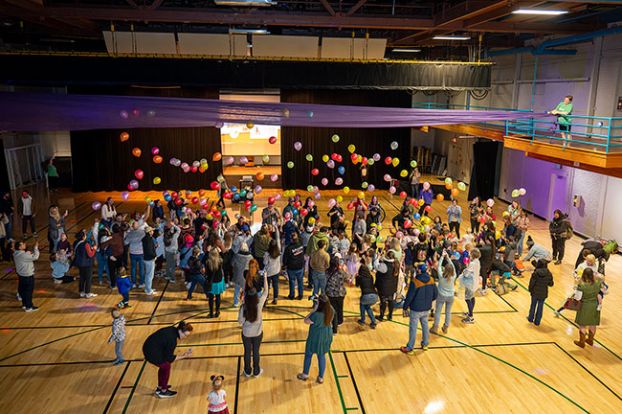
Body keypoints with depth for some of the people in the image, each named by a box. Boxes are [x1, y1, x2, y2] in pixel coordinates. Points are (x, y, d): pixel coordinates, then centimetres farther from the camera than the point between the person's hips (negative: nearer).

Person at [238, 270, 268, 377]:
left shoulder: (243, 307, -24)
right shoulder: (259, 304, -24)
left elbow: (240, 321, -13)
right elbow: (265, 292, -10)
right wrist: (265, 278, -4)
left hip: (246, 333, 0)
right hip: (257, 333, 0)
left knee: (247, 352, 20)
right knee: (256, 352, 19)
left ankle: (248, 371, 38)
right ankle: (256, 371, 35)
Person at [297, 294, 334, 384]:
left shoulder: (316, 314, -34)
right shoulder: (331, 311, -14)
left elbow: (306, 321, -18)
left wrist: (314, 310, -21)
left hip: (316, 337, -5)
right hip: (327, 336, 5)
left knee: (308, 355, 19)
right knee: (322, 356, 21)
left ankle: (305, 375, 39)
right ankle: (321, 377, 34)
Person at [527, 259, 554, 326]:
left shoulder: (535, 273, -18)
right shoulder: (549, 274, -10)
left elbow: (532, 283, -13)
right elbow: (551, 284, 0)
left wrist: (530, 290, 4)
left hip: (535, 292, -1)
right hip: (543, 293, 1)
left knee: (533, 305, 18)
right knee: (540, 307, 12)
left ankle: (531, 319, 31)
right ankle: (537, 322, 20)